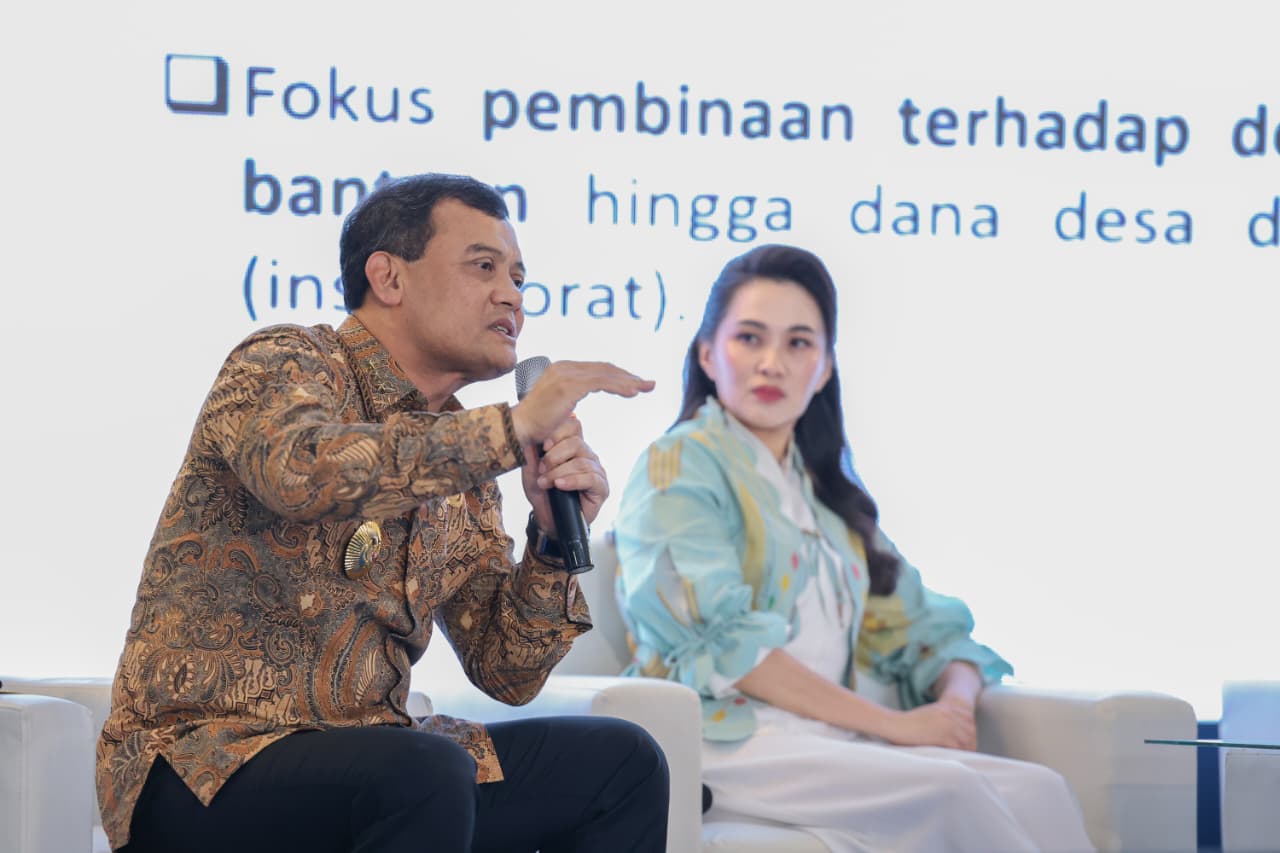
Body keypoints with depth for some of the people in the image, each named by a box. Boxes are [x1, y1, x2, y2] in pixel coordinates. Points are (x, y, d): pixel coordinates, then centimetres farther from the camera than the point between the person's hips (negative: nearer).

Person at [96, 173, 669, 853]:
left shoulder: (463, 469, 15)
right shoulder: (285, 363, -7)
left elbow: (506, 673, 12)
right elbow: (300, 471, -32)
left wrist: (553, 542, -6)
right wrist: (513, 427, -25)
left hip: (363, 762, 8)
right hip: (201, 764, -8)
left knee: (622, 762, 1)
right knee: (425, 772, -34)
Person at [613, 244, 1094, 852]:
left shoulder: (824, 489, 26)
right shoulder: (680, 466, 3)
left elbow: (920, 628, 21)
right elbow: (720, 642, -11)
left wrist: (957, 699, -5)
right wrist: (893, 723, -12)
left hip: (834, 744, 7)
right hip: (731, 740, -7)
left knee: (1036, 789, -20)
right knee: (949, 791, -31)